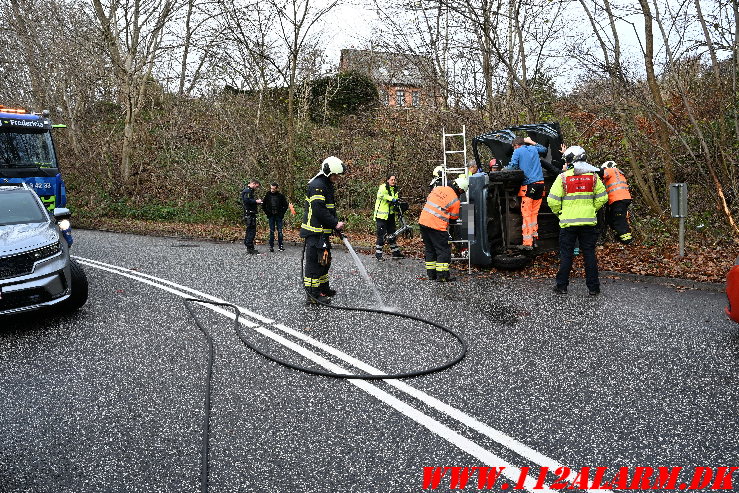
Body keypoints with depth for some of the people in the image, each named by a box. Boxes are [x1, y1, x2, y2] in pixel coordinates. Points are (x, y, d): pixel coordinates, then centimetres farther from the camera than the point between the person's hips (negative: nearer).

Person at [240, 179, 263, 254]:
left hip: (250, 214, 11)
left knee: (249, 230, 14)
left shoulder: (249, 190, 21)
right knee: (252, 230, -9)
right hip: (249, 214, -11)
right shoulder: (248, 190, -12)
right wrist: (256, 201, -18)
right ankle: (250, 248, -8)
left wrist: (256, 201, 8)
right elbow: (246, 200, -26)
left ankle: (249, 247, 19)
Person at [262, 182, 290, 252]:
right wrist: (267, 212, 3)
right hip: (271, 216, 1)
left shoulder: (281, 196, -3)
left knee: (280, 231, -1)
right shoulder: (267, 195, 0)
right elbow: (263, 205, 11)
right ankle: (271, 246, 7)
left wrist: (282, 213, -2)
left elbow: (286, 205, 5)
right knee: (271, 231, 3)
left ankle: (280, 245, 6)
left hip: (279, 216, -1)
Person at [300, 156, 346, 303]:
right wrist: (335, 224, -18)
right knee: (315, 261, -7)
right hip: (314, 231, -11)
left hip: (323, 231, 11)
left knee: (324, 260, 18)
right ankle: (313, 293, -2)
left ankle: (323, 288, 31)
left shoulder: (327, 185, 17)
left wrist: (337, 223, 8)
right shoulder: (317, 185, -16)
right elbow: (319, 210, -24)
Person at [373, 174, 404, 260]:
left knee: (392, 234, 13)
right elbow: (380, 195, -32)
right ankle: (378, 254, 6)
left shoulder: (395, 190, 15)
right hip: (381, 215, -7)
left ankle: (396, 253, 22)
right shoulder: (383, 187, -9)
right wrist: (392, 199, -35)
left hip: (390, 215, 7)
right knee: (381, 235, -5)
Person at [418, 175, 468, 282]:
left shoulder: (438, 189, 9)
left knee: (429, 249, 16)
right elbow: (454, 218, 2)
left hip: (423, 221, 7)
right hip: (436, 226, -7)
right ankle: (442, 276, 2)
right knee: (443, 250, 3)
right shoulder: (455, 200, -8)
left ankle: (431, 274, 22)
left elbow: (428, 200, 22)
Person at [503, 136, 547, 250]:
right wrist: (532, 142, 37)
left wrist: (504, 169, 10)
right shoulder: (533, 149, 17)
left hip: (528, 184, -6)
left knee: (526, 214, -5)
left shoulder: (517, 152, 1)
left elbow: (512, 166, -9)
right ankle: (534, 238, 18)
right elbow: (544, 149, 37)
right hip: (540, 183, 6)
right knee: (534, 213, 14)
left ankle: (527, 243, -9)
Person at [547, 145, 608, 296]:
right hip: (589, 222, 3)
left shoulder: (563, 177, -8)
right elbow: (602, 197, 5)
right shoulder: (593, 176, 3)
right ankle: (593, 288, 13)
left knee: (566, 255, 6)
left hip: (568, 222, -2)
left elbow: (553, 200, -10)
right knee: (589, 254, 9)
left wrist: (559, 212, 8)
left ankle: (562, 286, 12)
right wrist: (592, 209, 17)